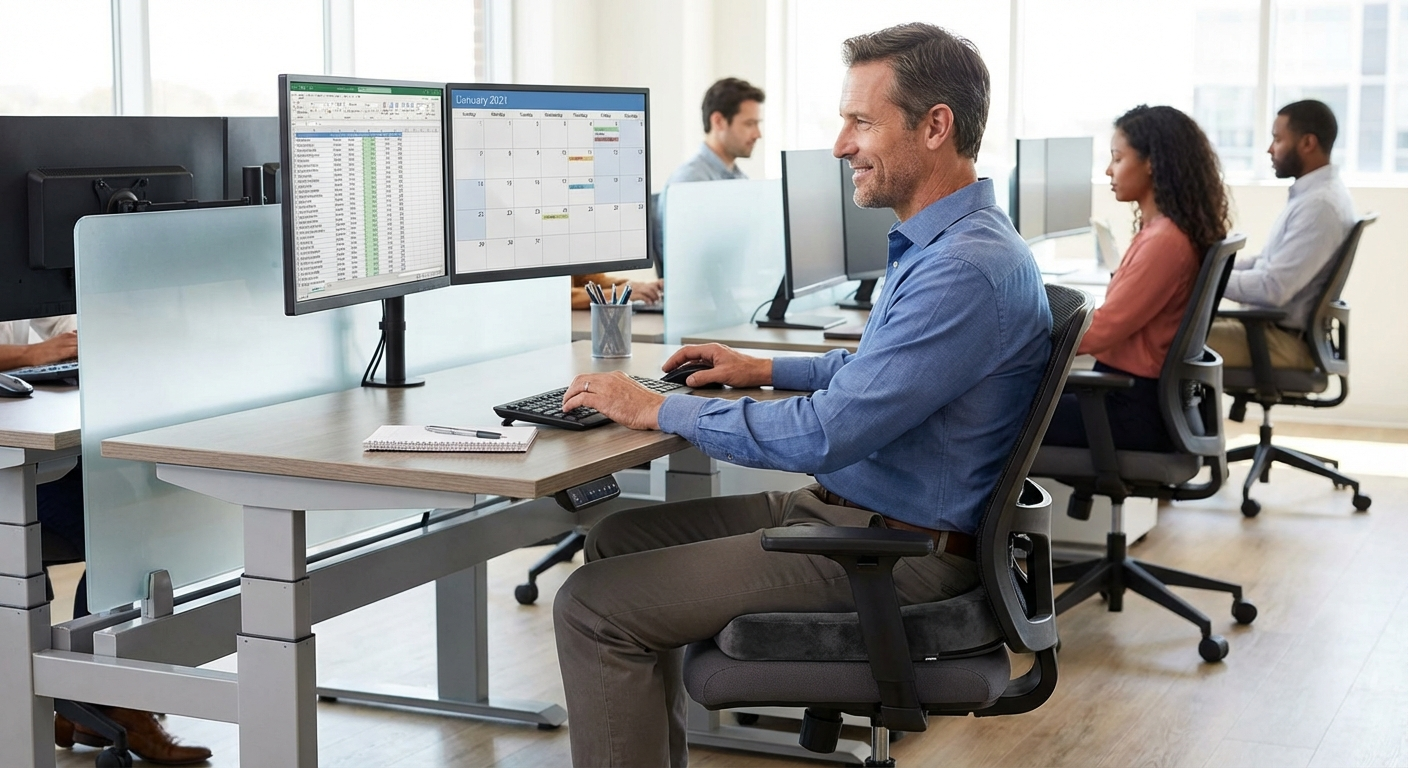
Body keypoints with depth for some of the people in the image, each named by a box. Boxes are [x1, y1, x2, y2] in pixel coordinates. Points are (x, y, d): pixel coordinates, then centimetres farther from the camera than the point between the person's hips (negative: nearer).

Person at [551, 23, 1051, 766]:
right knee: (617, 539, 14)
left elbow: (824, 435, -27)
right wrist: (767, 368, 19)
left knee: (593, 606, -13)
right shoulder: (939, 242, 10)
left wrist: (658, 409, -16)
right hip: (844, 509, 11)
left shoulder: (968, 269, -24)